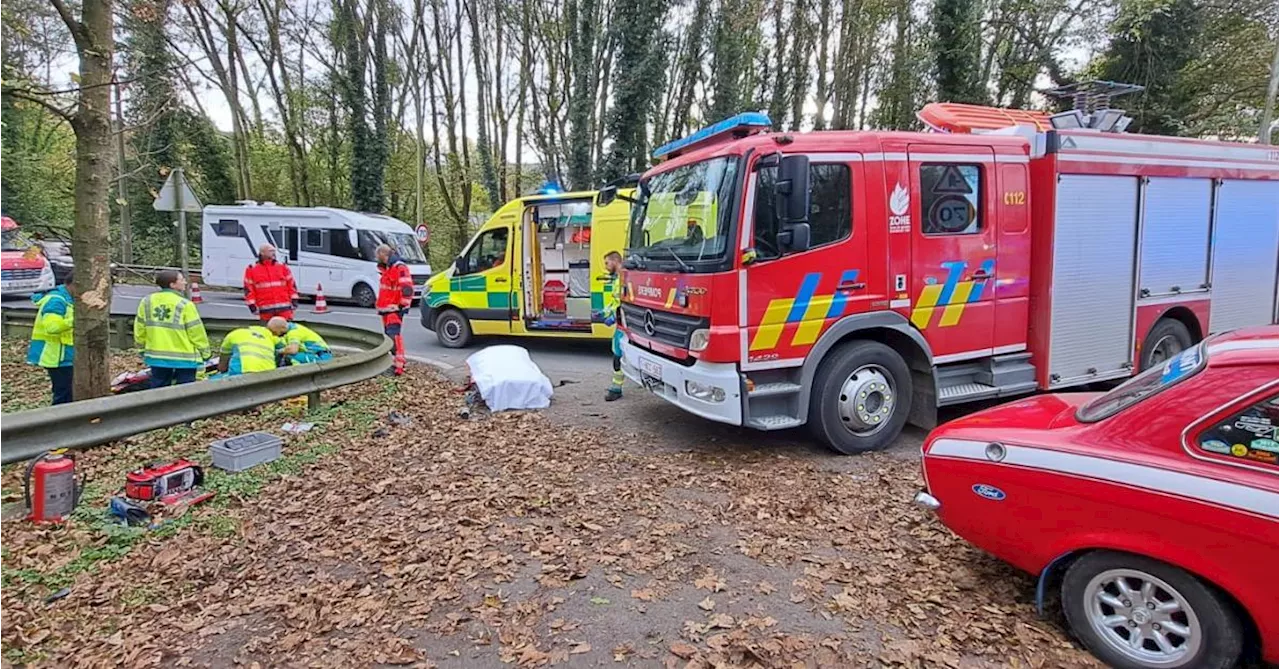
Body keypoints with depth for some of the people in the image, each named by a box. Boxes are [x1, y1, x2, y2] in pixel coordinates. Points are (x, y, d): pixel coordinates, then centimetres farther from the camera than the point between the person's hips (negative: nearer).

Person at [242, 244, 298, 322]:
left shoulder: (283, 267, 9)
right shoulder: (251, 270, 4)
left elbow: (291, 284, 9)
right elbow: (249, 289, 4)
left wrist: (294, 300, 2)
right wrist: (252, 305, -2)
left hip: (284, 307, 1)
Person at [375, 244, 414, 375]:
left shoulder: (400, 268, -14)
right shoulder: (387, 269, 19)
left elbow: (407, 289, -22)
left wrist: (403, 305, -21)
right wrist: (380, 306, 26)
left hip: (395, 309, -10)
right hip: (386, 309, 10)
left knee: (393, 335, -18)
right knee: (389, 334, 12)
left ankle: (399, 364, -20)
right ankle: (398, 360, 20)